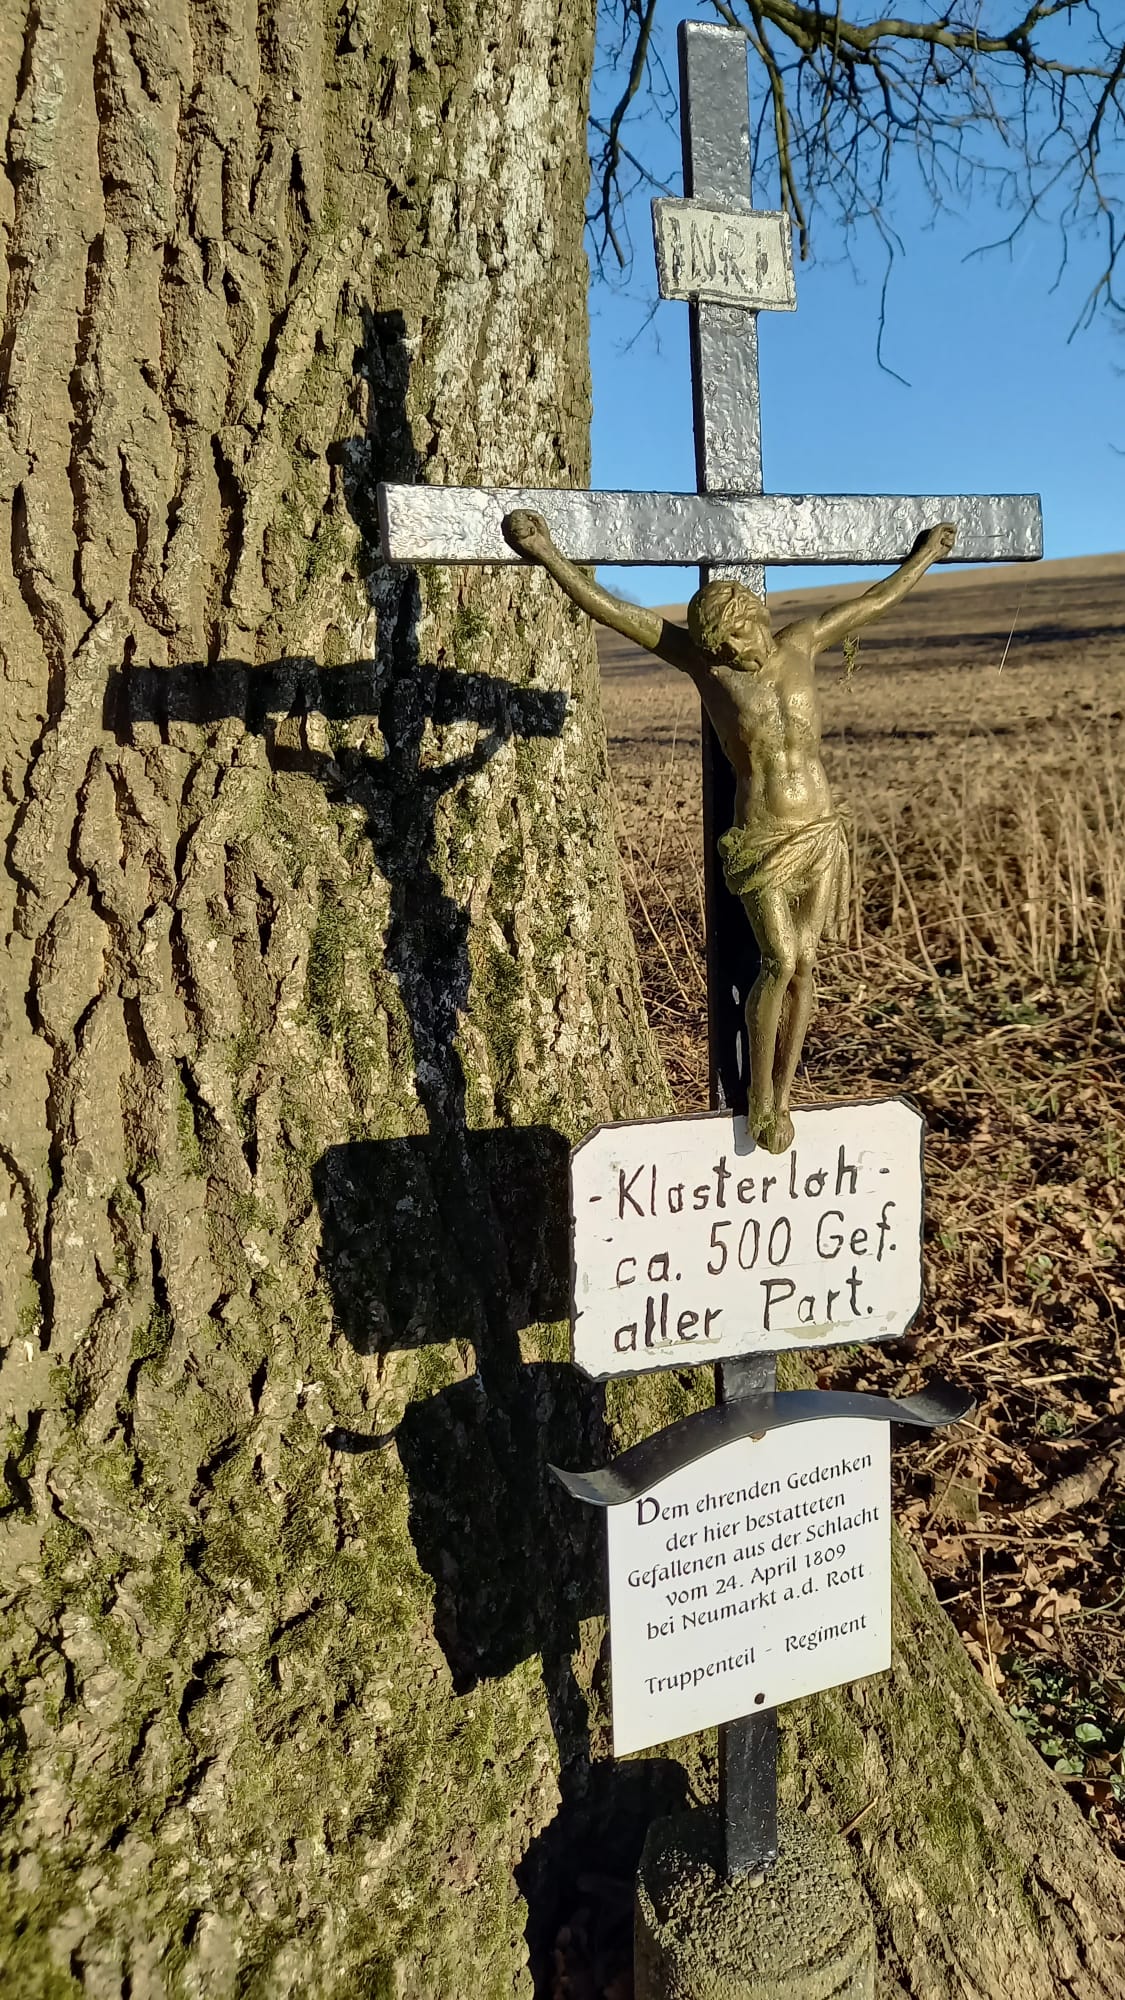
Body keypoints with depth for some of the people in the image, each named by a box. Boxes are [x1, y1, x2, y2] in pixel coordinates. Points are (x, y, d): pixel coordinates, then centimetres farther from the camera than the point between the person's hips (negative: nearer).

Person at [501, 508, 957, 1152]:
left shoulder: (800, 643, 2)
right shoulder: (700, 660, -7)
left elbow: (877, 599, 18)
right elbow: (607, 608, -14)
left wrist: (928, 552, 31)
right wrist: (545, 552, -23)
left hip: (821, 835, 4)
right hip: (760, 843, -4)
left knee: (803, 965, 3)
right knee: (779, 962, -15)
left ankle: (782, 1098, 15)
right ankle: (760, 1095, 6)